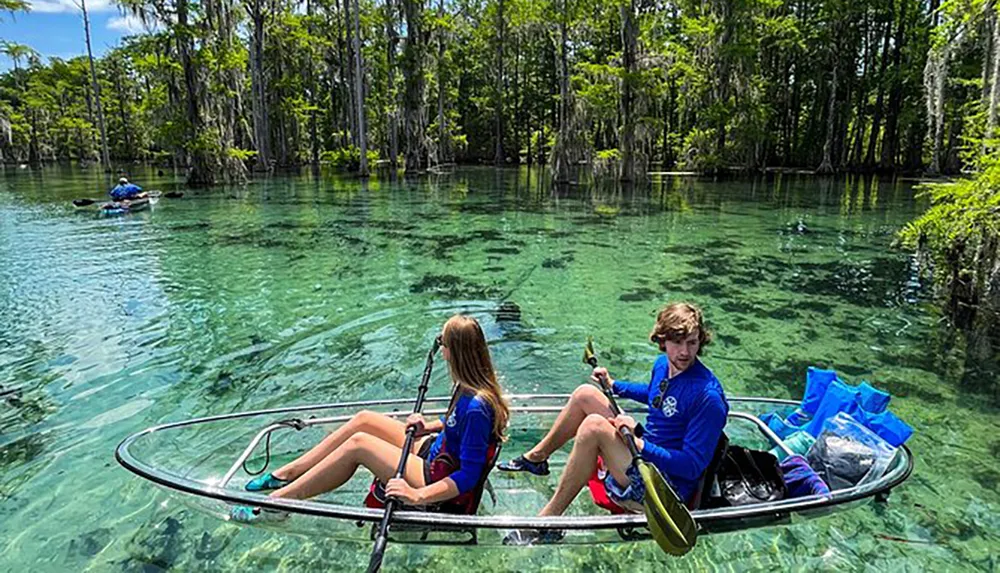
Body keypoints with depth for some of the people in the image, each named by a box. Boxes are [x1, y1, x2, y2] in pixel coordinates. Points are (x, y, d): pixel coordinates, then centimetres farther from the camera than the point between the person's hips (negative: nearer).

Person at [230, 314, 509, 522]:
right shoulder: (474, 384, -5)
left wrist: (417, 495, -33)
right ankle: (285, 474, 13)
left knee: (358, 443, -17)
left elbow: (469, 477, -28)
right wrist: (431, 426, 2)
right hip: (434, 452, 9)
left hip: (436, 481, -9)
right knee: (363, 419, 2)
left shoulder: (476, 406, -31)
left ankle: (276, 503, -5)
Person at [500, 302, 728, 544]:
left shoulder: (708, 395, -25)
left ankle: (548, 521, -21)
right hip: (642, 455, 9)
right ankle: (536, 457, 24)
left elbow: (693, 466, -25)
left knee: (594, 424, -31)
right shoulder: (663, 364, 1)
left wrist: (639, 442, -32)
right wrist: (612, 385, 19)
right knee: (585, 393, 8)